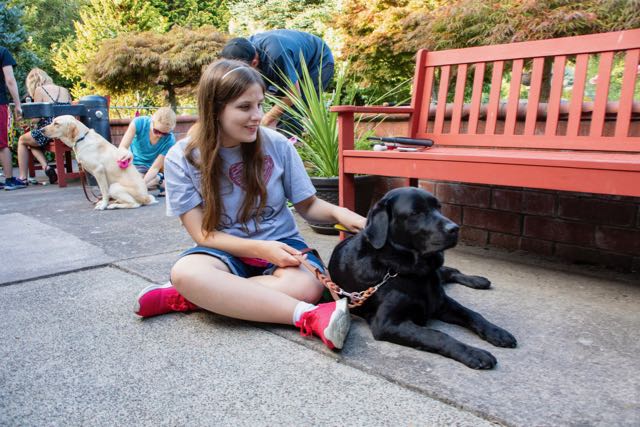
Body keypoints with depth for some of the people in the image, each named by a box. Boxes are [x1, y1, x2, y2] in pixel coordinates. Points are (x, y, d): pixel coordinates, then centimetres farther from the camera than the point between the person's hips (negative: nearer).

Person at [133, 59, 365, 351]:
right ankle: (308, 316, -34)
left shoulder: (276, 144, -6)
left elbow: (307, 205, 3)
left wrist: (336, 212, -20)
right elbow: (203, 233, -8)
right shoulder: (181, 158, -7)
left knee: (306, 286, -33)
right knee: (186, 271, -34)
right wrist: (260, 248, -23)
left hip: (281, 243, 1)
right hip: (227, 250, 0)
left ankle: (187, 298, -20)